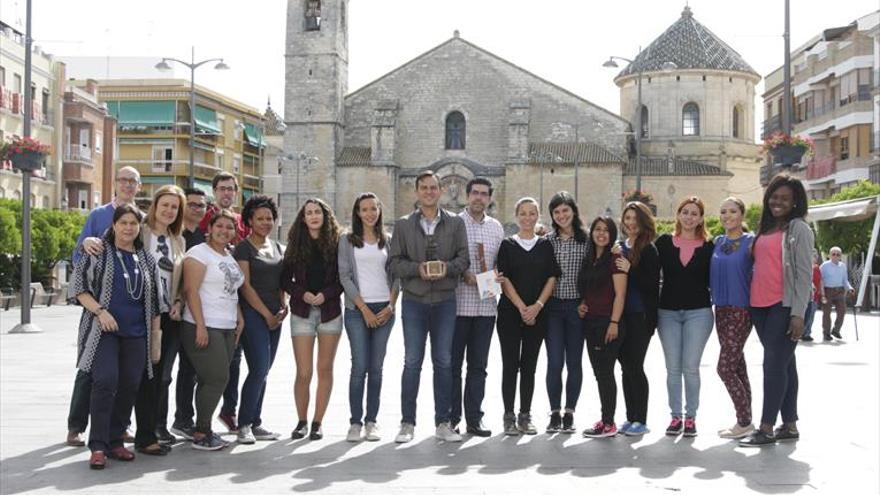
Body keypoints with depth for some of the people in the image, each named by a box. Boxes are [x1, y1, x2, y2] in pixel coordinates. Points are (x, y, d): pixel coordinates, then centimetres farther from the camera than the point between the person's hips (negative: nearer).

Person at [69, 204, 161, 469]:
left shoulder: (146, 260, 12)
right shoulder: (98, 253, 2)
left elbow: (153, 304, 15)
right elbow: (78, 287, 0)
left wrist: (156, 340, 12)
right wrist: (100, 311, -14)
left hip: (136, 335, 4)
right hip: (104, 331, -4)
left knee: (129, 387, 3)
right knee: (105, 382, -16)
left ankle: (115, 441, 15)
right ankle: (98, 446, -10)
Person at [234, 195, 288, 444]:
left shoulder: (278, 248, 16)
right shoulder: (243, 248, -4)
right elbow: (245, 286, -9)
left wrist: (283, 306, 2)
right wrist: (266, 314, -10)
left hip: (274, 316, 6)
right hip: (253, 313, -6)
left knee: (262, 372, 8)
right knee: (260, 369, -13)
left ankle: (255, 424, 15)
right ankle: (244, 424, -2)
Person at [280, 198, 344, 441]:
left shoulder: (336, 243, 2)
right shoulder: (295, 245, 6)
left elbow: (343, 279, 1)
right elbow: (285, 279, 6)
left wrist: (325, 294, -14)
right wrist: (302, 294, -11)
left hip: (330, 312, 0)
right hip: (302, 312, 0)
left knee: (325, 369, 4)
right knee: (303, 372, -3)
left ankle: (317, 423, 13)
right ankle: (302, 422, 12)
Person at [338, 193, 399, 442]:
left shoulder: (388, 240, 12)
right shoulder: (347, 240, 5)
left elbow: (395, 275, 10)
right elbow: (345, 276, -2)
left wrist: (391, 306, -4)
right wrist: (364, 309, -8)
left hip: (384, 309, 2)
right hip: (357, 310, -2)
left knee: (376, 368, 4)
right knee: (359, 366, -7)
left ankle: (371, 421, 9)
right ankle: (355, 422, 1)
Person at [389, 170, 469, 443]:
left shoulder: (456, 223, 8)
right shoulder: (403, 225, 7)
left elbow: (464, 258, 4)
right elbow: (395, 262, 2)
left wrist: (448, 267, -16)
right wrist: (418, 269, -15)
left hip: (445, 300, 1)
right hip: (414, 300, -1)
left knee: (443, 362, 6)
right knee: (412, 362, 0)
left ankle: (443, 422, 14)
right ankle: (407, 423, 8)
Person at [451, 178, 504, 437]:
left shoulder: (496, 227, 12)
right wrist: (463, 274, -16)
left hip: (486, 305, 4)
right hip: (457, 304, -4)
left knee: (478, 366, 8)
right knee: (453, 363, 2)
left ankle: (474, 418, 15)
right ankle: (451, 418, 11)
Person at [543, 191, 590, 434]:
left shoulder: (587, 240, 1)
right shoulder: (547, 241, 7)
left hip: (577, 306, -1)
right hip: (553, 307, 1)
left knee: (574, 362, 5)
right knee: (554, 362, -1)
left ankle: (569, 413, 15)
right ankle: (555, 413, 9)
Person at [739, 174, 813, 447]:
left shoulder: (799, 230, -3)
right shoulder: (764, 230, 18)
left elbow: (803, 274, -9)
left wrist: (798, 314, -16)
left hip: (784, 307, -7)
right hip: (759, 306, 7)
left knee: (774, 364, -8)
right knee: (784, 364, 11)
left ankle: (767, 428, -5)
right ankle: (789, 425, 17)